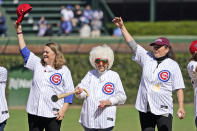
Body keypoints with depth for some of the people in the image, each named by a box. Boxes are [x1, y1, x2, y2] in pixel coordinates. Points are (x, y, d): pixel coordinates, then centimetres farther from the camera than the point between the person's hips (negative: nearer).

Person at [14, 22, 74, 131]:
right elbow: (25, 51, 15)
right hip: (34, 113, 4)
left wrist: (63, 109, -10)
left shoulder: (64, 71, 1)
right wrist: (19, 32, 11)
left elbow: (69, 92, -1)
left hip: (53, 114, -4)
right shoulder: (38, 64, 12)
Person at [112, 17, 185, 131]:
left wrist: (181, 107, -13)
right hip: (145, 109, 4)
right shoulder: (146, 58, 9)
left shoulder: (173, 65, -2)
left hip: (164, 110, -4)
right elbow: (132, 44, 11)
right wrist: (122, 27, 6)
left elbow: (179, 88, -4)